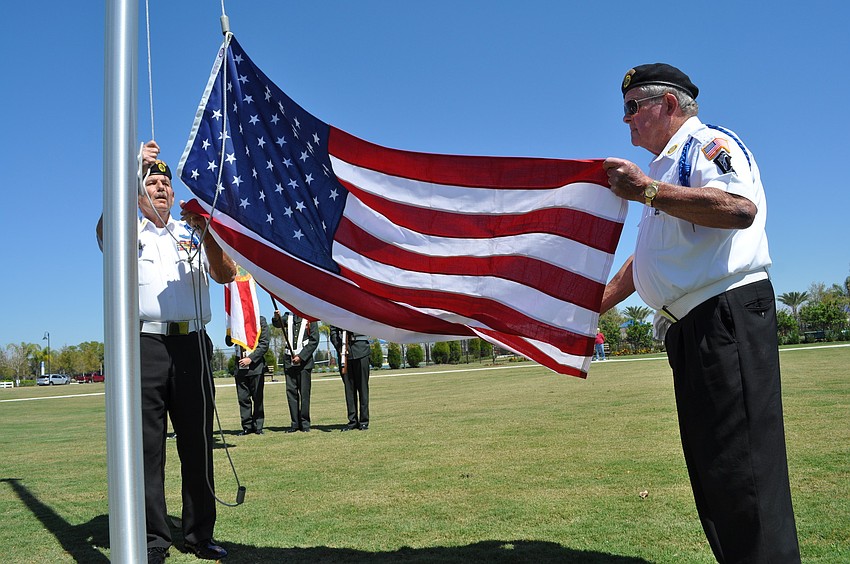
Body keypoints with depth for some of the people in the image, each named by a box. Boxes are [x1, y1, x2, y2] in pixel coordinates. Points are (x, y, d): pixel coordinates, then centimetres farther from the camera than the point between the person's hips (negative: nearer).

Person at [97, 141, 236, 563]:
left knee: (197, 442, 4)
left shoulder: (193, 233, 19)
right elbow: (105, 230, -13)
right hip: (144, 345, -2)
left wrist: (205, 231, -15)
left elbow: (225, 275, 2)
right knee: (147, 444, 0)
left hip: (192, 345, 2)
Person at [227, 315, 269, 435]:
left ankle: (258, 426, 12)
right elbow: (229, 343, 8)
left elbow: (264, 344, -5)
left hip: (256, 365, -3)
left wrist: (251, 358, -14)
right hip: (240, 366, 3)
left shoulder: (260, 320, 0)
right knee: (243, 398, 4)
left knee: (257, 398, 2)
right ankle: (247, 426, 12)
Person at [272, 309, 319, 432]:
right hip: (289, 360, 3)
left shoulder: (310, 318, 2)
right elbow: (278, 324, -7)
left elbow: (314, 340, -3)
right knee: (291, 391, 3)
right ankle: (295, 423, 9)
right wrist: (276, 318, -30)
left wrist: (301, 356, -10)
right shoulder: (288, 317, 13)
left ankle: (305, 423, 8)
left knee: (304, 392, 0)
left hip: (304, 360, -3)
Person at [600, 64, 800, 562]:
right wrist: (593, 305, 25)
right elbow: (648, 259, 30)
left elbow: (740, 207, -26)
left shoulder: (710, 143, -4)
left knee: (740, 464, -12)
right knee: (708, 464, 12)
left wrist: (647, 190, -22)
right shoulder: (669, 168, 26)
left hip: (727, 315, -10)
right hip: (690, 329, 10)